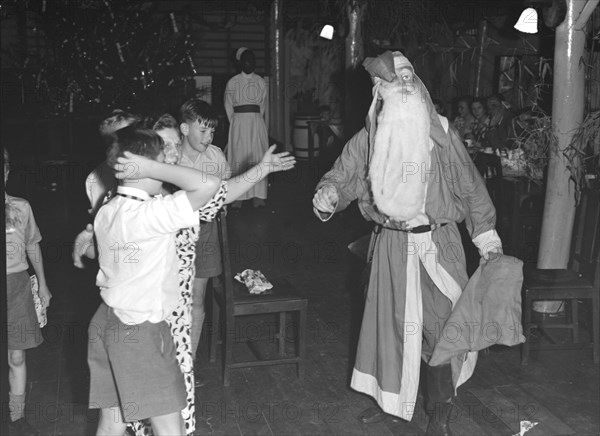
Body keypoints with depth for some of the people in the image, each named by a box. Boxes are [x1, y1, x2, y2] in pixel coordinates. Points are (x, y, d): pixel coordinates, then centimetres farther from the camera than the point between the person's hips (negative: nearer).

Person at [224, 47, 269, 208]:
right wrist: (234, 122, 3)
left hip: (257, 122, 2)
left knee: (257, 157, -4)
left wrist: (257, 119, 6)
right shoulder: (232, 82, 4)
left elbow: (263, 104, 12)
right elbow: (228, 105, 7)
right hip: (238, 122, -2)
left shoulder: (261, 82, 10)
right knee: (238, 158, -4)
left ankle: (258, 196, -2)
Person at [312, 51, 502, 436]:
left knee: (438, 326, -2)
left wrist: (487, 238, 5)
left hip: (437, 244, -2)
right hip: (391, 245, 2)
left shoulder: (440, 134, -2)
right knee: (387, 319, 11)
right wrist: (328, 195, -23)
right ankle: (387, 396, 32)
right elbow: (343, 176, 1)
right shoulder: (368, 140, 1)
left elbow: (471, 188, 4)